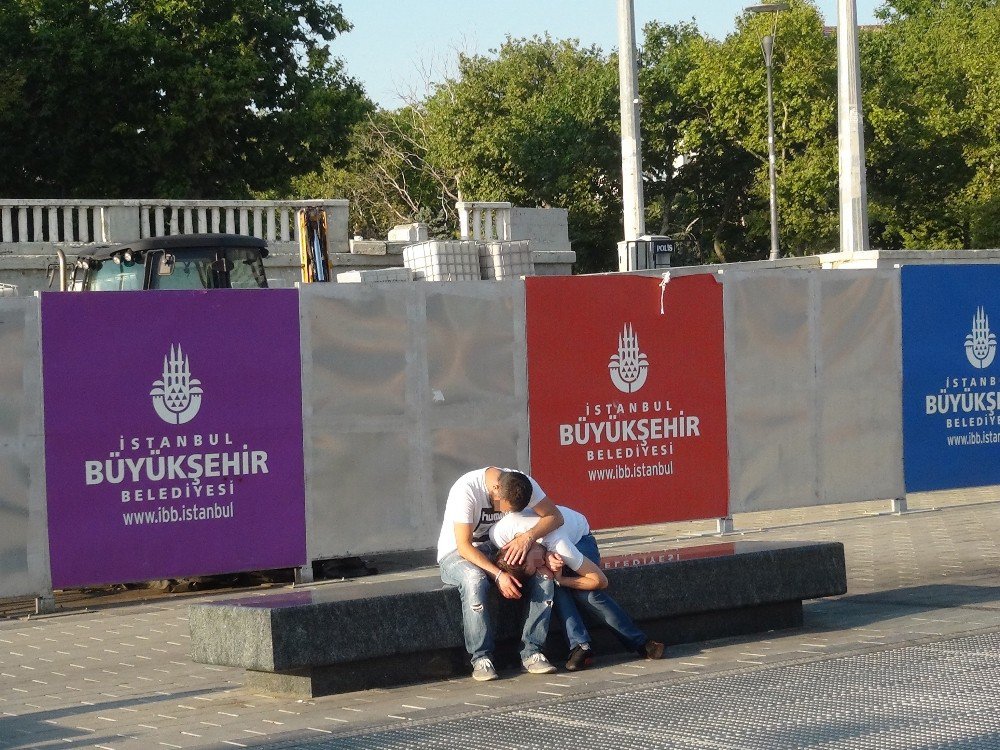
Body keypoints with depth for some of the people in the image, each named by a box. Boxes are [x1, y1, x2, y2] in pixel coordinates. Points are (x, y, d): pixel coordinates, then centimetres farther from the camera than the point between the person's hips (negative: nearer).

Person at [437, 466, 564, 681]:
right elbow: (464, 546, -28)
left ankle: (531, 652, -20)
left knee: (543, 575, -21)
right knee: (474, 579, -40)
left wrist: (528, 538, -31)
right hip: (457, 554, -5)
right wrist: (498, 575, -37)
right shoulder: (466, 489, -28)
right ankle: (481, 658, -31)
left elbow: (555, 516, -13)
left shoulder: (522, 484, -12)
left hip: (497, 550, 5)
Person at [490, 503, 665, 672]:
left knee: (586, 593, -25)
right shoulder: (497, 533, -36)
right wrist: (544, 560, -35)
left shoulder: (559, 545, -43)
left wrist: (560, 580, -34)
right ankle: (580, 646, -26)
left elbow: (600, 581, -32)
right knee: (553, 588, -27)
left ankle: (639, 642, -17)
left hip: (579, 537, -4)